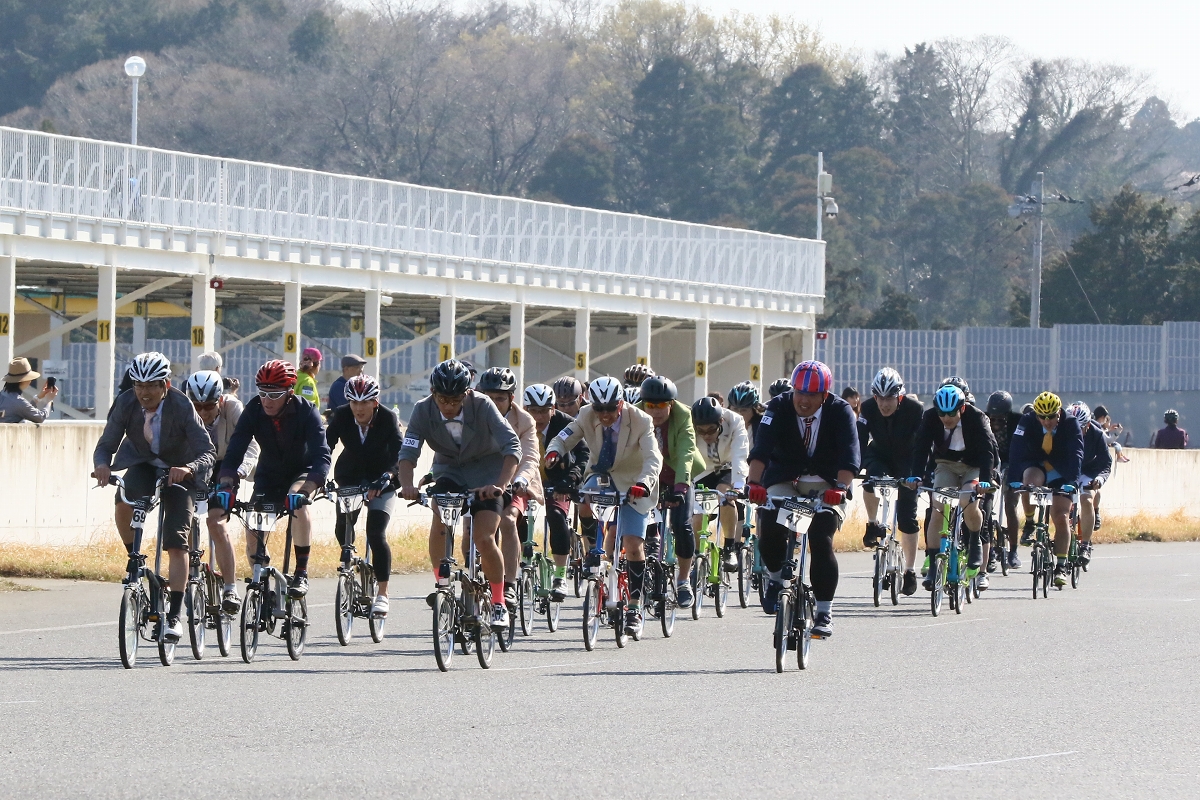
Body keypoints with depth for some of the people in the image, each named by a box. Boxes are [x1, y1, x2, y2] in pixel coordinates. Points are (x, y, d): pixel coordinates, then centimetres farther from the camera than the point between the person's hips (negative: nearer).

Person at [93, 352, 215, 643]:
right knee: (123, 501, -31)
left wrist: (188, 469, -49)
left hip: (179, 472, -2)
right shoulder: (126, 404, -19)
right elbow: (106, 444, -16)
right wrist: (102, 464, -39)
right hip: (142, 466, 2)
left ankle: (174, 615, -8)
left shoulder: (182, 407, -27)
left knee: (176, 543, -13)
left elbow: (207, 452, -28)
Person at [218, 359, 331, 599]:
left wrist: (305, 490, -52)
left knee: (298, 503, -34)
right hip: (269, 475, 3)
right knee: (252, 529, -13)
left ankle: (301, 574, -25)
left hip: (302, 473, -3)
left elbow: (321, 457, -36)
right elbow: (234, 453, -25)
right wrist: (226, 485, -43)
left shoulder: (306, 412, -26)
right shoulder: (253, 411, -20)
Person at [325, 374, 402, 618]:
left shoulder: (388, 419, -23)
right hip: (351, 477, 3)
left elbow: (398, 453, -30)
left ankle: (382, 595, -14)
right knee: (343, 530, -8)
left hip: (381, 482, -3)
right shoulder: (341, 416, -17)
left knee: (376, 533, -17)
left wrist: (386, 477, -47)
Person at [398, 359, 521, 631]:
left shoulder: (482, 406, -26)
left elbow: (512, 446, -33)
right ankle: (441, 582, -4)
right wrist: (407, 485, -45)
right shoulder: (423, 410, -19)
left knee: (484, 539, -15)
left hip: (487, 472, -2)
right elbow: (408, 453, -26)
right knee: (439, 521, -25)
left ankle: (499, 604, 1)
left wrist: (500, 484, -48)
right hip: (449, 471, 2)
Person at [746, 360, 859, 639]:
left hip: (826, 486, -1)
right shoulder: (779, 408, -14)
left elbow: (849, 454, -28)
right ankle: (777, 577, 7)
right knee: (769, 530, -24)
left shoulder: (840, 411, -15)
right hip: (784, 482, 1)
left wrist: (841, 487, -45)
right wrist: (754, 482, -44)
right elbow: (761, 449, -27)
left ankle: (824, 613, -8)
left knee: (821, 540, -20)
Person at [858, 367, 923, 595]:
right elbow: (859, 441, -25)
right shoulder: (868, 408, -21)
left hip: (907, 462, -1)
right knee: (871, 478, -34)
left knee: (907, 517, -6)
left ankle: (910, 570, 3)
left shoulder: (915, 410, -26)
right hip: (881, 455, 1)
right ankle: (873, 525, -10)